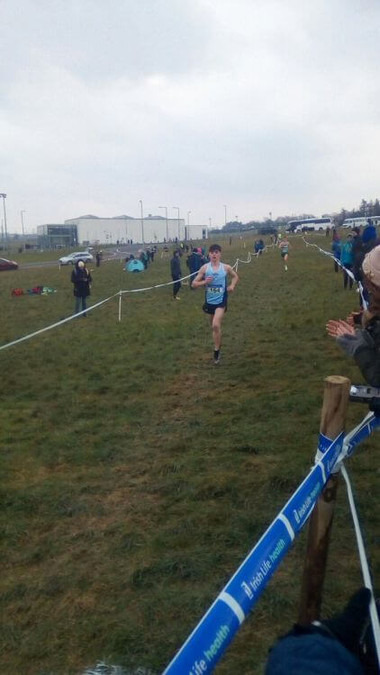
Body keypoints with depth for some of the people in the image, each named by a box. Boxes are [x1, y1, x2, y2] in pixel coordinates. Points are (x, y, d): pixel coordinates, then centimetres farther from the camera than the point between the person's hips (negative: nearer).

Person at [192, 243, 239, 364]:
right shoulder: (205, 267, -6)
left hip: (221, 301, -2)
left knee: (216, 325, -19)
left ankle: (216, 352, -7)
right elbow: (194, 283, -3)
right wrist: (204, 282, -22)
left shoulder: (226, 267, -5)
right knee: (214, 326, 19)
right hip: (209, 301, 3)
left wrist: (232, 285, -4)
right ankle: (218, 343, 48)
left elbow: (235, 276, 16)